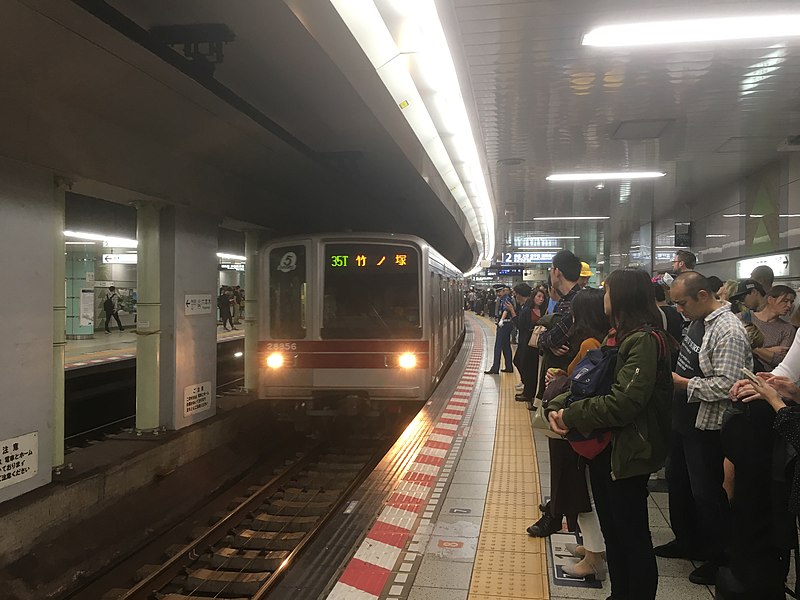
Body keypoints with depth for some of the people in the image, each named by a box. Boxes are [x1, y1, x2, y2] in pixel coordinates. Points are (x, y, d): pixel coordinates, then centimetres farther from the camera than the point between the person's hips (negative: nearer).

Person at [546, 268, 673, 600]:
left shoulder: (645, 339, -19)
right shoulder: (617, 336, 12)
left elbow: (626, 401, -27)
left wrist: (572, 416, -20)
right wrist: (558, 405, -1)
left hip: (627, 451, -9)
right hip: (603, 446, 9)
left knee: (632, 534, 5)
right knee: (611, 528, 20)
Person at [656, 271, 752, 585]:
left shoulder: (728, 331, -24)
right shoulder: (698, 321, 5)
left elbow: (726, 385, -28)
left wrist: (682, 382, -21)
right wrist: (673, 375, 2)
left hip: (707, 427, -10)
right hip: (685, 419, 10)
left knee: (707, 495, 5)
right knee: (678, 482, 22)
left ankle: (718, 559, 25)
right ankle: (686, 541, 42)